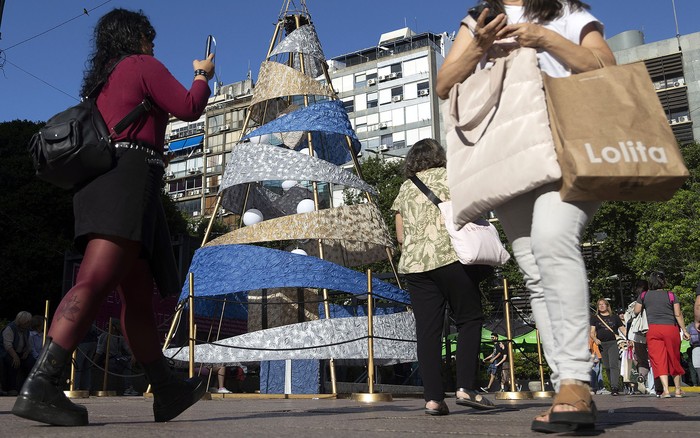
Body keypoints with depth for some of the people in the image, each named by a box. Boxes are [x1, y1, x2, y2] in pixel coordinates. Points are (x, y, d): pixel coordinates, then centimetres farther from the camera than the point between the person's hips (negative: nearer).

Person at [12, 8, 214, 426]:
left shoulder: (100, 80, 30)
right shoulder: (143, 65, 6)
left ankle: (168, 390, 9)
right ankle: (40, 387, -30)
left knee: (139, 294, 5)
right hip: (129, 176, -9)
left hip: (98, 176, 9)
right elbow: (189, 107, 0)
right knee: (96, 282, -21)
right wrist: (203, 75, 19)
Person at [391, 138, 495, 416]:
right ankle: (466, 387, -5)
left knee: (427, 330, 1)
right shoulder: (448, 176, 10)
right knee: (469, 319, 5)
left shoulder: (405, 189, 20)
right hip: (451, 257, -4)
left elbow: (400, 236, 17)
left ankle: (433, 398, -2)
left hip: (414, 265, 4)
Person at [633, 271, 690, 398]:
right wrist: (684, 330, 5)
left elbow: (636, 311, 10)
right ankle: (678, 390, 22)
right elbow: (678, 314, -1)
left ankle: (665, 390, -10)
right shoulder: (670, 295, -1)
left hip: (653, 330, 0)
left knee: (658, 360, -1)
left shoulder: (644, 295, 2)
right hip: (671, 329, 0)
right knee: (674, 359, 13)